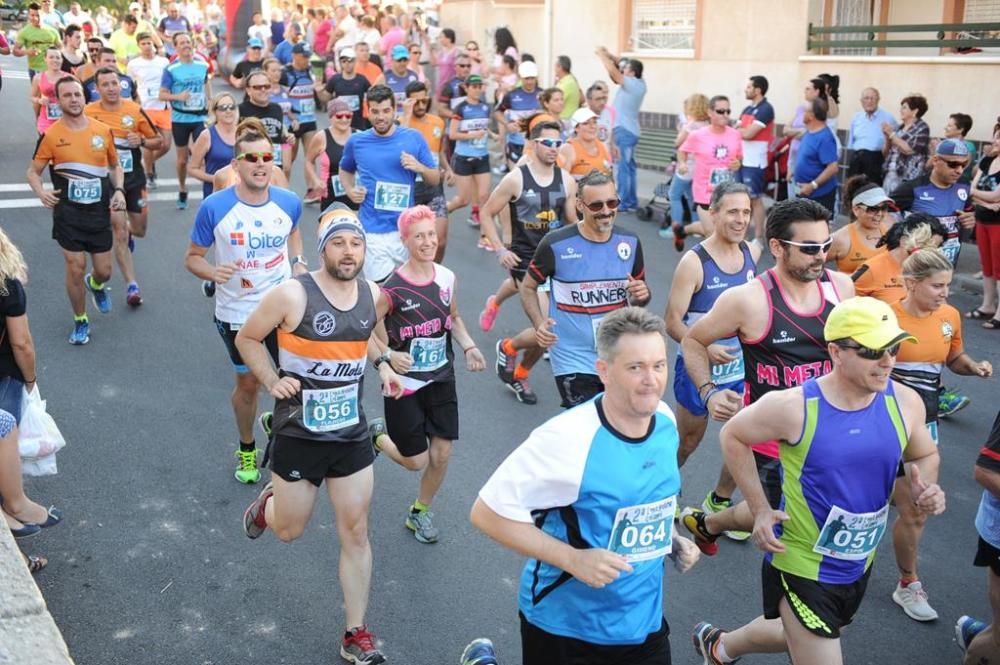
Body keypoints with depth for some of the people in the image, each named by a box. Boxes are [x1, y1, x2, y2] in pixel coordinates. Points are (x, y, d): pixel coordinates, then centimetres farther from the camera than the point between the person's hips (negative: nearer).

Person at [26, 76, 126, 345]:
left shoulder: (103, 130, 1)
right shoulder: (51, 135, -5)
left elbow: (115, 166, 15)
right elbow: (33, 172, 3)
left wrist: (119, 190, -3)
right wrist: (41, 192, -17)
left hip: (99, 212, 2)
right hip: (68, 213, -2)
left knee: (104, 270, 6)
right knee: (75, 267, -1)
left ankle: (96, 284, 46)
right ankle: (80, 322, 19)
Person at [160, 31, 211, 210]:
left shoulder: (203, 66, 3)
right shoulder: (171, 69, -7)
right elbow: (162, 95, -6)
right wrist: (178, 97, -22)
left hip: (200, 117, 1)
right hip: (180, 119, -1)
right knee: (182, 158, 9)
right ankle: (182, 191, 27)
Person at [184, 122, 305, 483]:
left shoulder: (289, 202, -9)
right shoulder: (214, 207, -17)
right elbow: (192, 257, -7)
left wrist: (298, 262, -1)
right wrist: (214, 272, -28)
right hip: (237, 314, -2)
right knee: (248, 383, 15)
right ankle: (247, 449, 40)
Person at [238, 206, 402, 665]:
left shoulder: (373, 295, -2)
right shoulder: (293, 295, -18)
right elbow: (247, 339, -4)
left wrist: (382, 366, 0)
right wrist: (272, 382, -17)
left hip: (352, 435, 4)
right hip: (298, 435, -3)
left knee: (355, 533, 6)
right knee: (288, 531, 13)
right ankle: (269, 502, 51)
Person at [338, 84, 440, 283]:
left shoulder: (414, 138, 0)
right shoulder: (356, 141, 2)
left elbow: (435, 180, 7)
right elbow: (345, 170, 22)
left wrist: (420, 167, -14)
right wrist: (350, 191, 2)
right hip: (373, 230, -1)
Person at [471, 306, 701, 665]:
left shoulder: (666, 420, -5)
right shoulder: (567, 438, -26)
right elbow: (487, 512, -22)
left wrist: (672, 540, 0)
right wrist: (574, 559, -26)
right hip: (564, 630, -5)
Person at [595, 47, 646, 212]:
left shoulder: (632, 84, -16)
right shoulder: (639, 83, 8)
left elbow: (613, 71, -18)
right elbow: (619, 70, 16)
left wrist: (602, 55, -5)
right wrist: (609, 55, 6)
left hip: (624, 130, -10)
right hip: (630, 130, 10)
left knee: (622, 168, -8)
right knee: (629, 167, 12)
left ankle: (623, 203, -8)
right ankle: (632, 201, 16)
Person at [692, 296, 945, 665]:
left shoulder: (904, 402, -10)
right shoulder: (793, 407, -24)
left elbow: (924, 456, 9)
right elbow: (732, 435, -8)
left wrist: (926, 489, -14)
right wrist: (760, 509, -13)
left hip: (859, 564, 6)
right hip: (802, 566, -6)